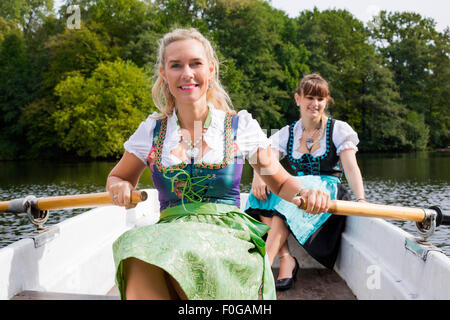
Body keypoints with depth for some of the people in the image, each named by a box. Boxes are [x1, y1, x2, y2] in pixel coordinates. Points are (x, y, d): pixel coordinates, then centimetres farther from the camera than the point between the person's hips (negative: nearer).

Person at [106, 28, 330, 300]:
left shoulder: (241, 127, 6)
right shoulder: (152, 132, 11)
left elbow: (281, 182, 16)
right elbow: (117, 177, 26)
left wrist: (304, 193, -8)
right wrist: (121, 188, 1)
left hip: (229, 236, 0)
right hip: (168, 234, 1)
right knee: (140, 265, -36)